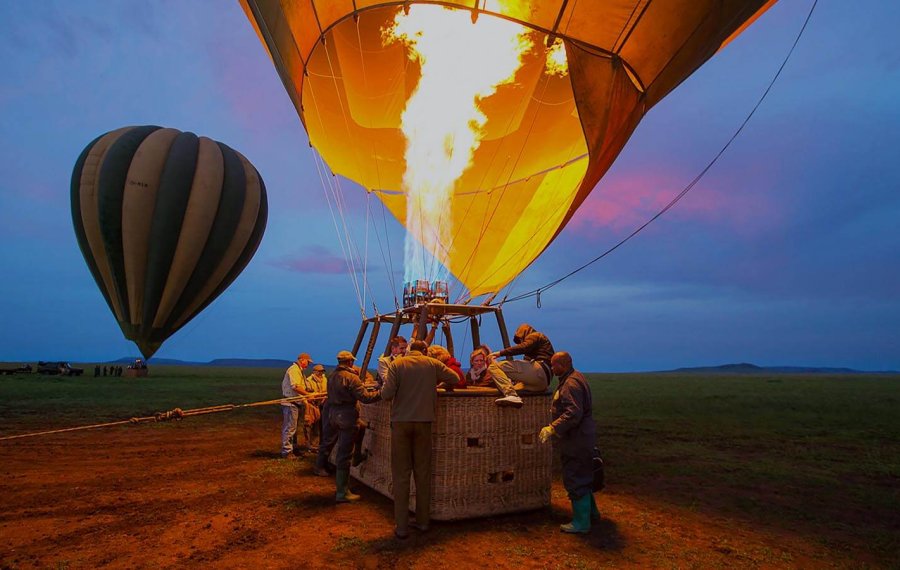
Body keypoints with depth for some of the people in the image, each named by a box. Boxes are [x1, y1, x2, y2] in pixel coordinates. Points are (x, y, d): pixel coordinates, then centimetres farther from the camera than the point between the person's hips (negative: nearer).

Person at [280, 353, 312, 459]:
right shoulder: (294, 369, -15)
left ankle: (292, 448, 26)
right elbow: (295, 387, -25)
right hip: (290, 403, -11)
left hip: (294, 403, 11)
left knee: (292, 428, 17)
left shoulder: (298, 370, 18)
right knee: (289, 428, -5)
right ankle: (286, 452, 1)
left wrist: (304, 400, 15)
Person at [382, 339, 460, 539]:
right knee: (423, 472, 13)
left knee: (401, 474, 4)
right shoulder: (433, 364, 2)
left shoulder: (397, 364, -4)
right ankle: (423, 520, 22)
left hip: (400, 421, -1)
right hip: (423, 421, 2)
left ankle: (402, 526, 7)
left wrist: (383, 389, 9)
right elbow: (455, 379, 11)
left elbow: (387, 394, -12)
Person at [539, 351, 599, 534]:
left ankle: (581, 523, 11)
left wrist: (552, 429, -29)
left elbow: (573, 414, -31)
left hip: (576, 441, -11)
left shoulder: (571, 384, -22)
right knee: (582, 476, 22)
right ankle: (591, 511, 37)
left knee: (575, 480, 0)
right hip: (581, 438, 11)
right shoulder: (576, 377, 11)